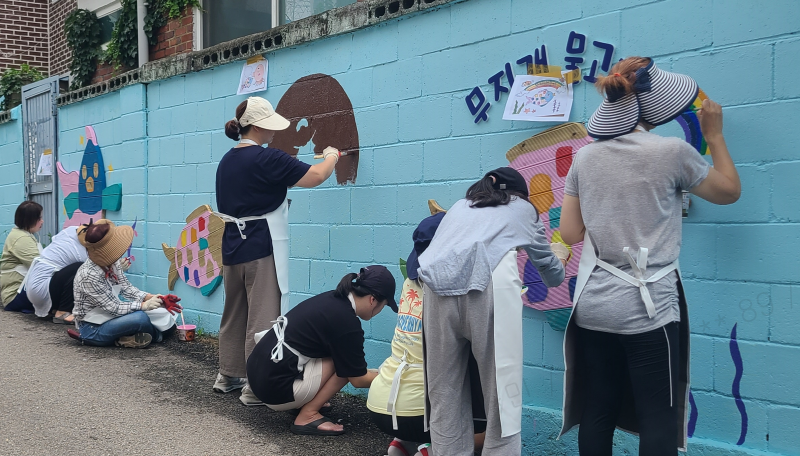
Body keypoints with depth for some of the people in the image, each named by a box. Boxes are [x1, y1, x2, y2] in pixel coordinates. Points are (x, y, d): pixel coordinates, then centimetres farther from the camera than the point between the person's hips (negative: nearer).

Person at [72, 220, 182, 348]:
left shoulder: (112, 263, -4)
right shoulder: (89, 275, -28)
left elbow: (126, 287, 2)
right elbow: (114, 308, -25)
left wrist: (151, 297, -12)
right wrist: (144, 305, -25)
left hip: (106, 319, 9)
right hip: (91, 329, -9)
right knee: (140, 317, -25)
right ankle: (156, 335, 5)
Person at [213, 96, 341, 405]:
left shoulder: (226, 161, 10)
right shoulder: (267, 159, -15)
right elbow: (316, 177, -11)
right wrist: (331, 157, 8)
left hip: (232, 247, 9)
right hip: (262, 250, -8)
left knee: (234, 314, 18)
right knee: (262, 319, -3)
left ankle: (228, 376, 28)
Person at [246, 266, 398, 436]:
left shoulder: (332, 299, 8)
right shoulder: (347, 323, -17)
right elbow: (358, 379, -4)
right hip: (275, 387, -9)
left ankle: (304, 402, 14)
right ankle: (307, 416, -3)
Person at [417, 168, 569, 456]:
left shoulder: (460, 206, 35)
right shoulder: (522, 207, 29)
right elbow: (551, 274, 38)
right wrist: (559, 257, 60)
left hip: (438, 287, 3)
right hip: (490, 285, -3)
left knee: (445, 391, 11)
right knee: (501, 391, 3)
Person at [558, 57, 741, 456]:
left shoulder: (585, 157, 4)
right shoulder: (672, 152, -8)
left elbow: (570, 233, 7)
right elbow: (729, 192, 9)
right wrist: (714, 136, 20)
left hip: (593, 308, 5)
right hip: (647, 310, -5)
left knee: (597, 415, 10)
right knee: (659, 421, 2)